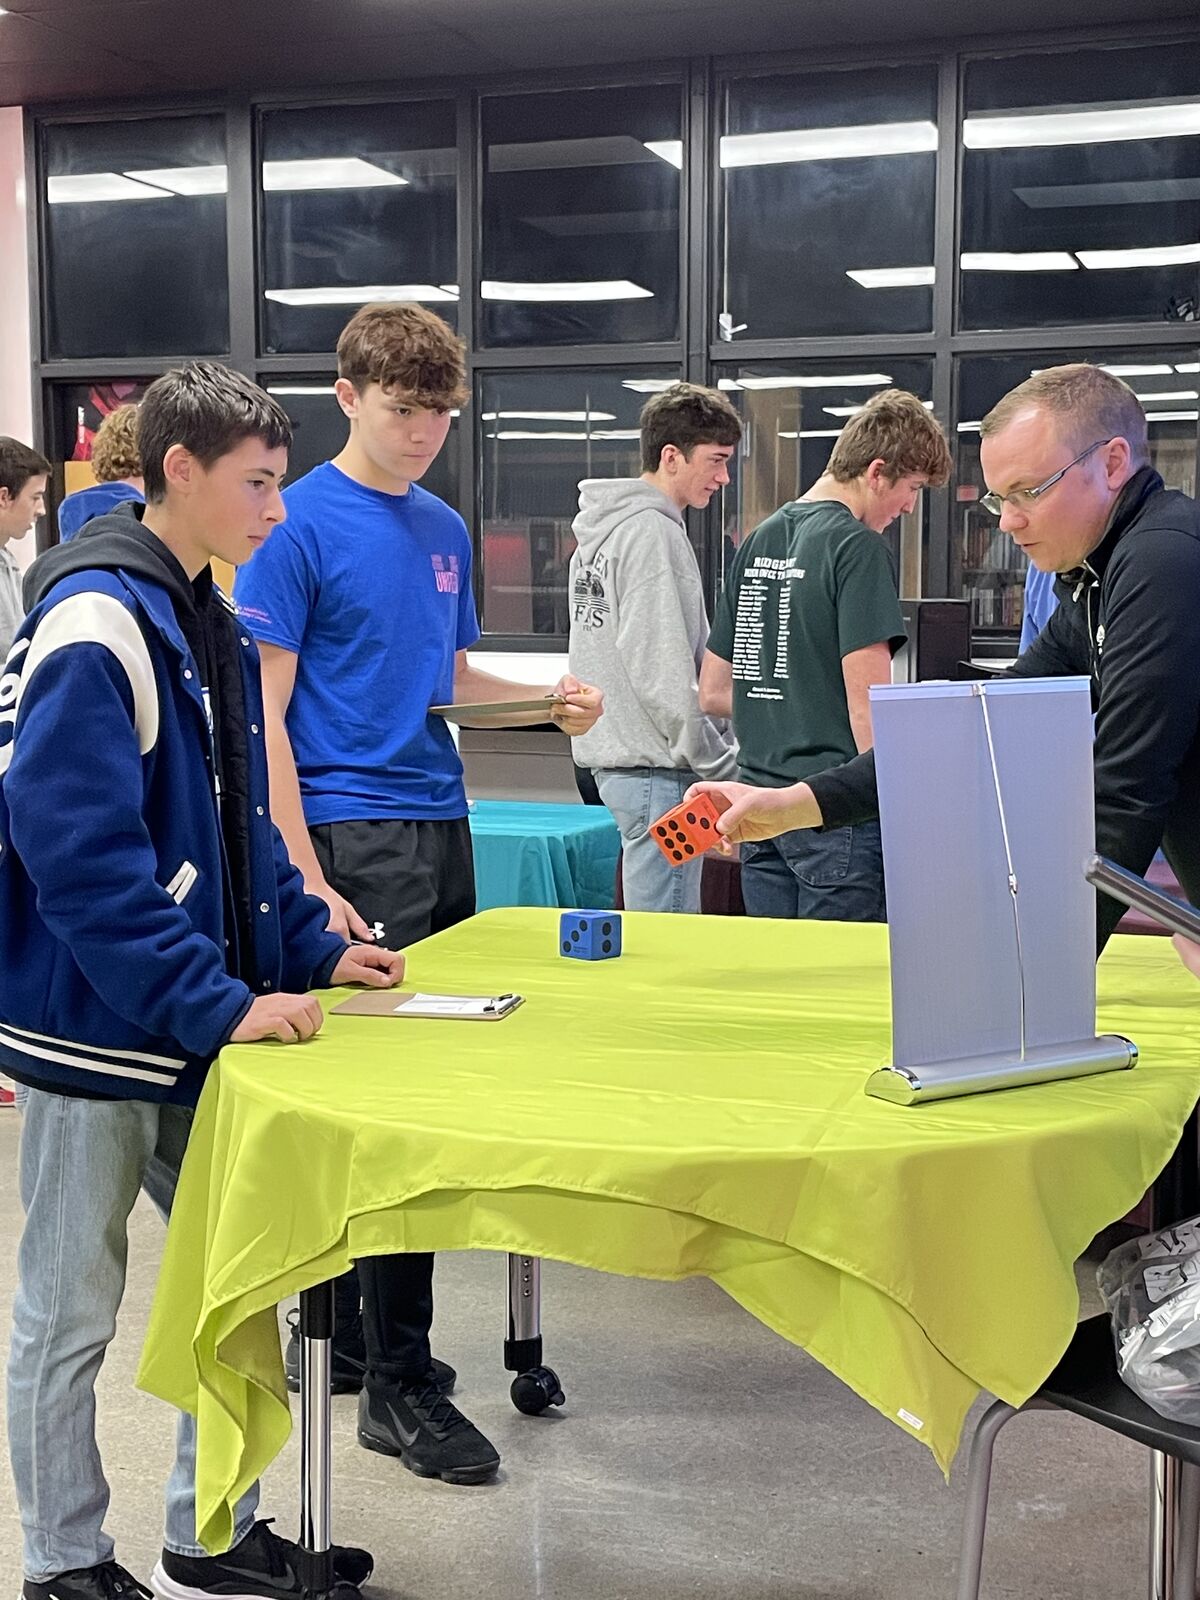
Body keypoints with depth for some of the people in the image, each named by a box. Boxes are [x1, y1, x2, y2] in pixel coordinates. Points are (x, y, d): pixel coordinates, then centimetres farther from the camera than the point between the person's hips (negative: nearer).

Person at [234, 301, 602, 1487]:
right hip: (353, 834, -7)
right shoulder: (299, 525, -7)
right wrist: (307, 884, -17)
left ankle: (335, 1337, 28)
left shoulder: (445, 529, 14)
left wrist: (548, 701, 5)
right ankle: (398, 1384, 4)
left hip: (441, 826, 7)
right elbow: (265, 712, -11)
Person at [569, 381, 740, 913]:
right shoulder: (652, 532, -14)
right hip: (655, 768, -10)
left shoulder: (600, 529, 18)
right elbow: (662, 673, -20)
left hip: (613, 759, 10)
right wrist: (722, 764, -14)